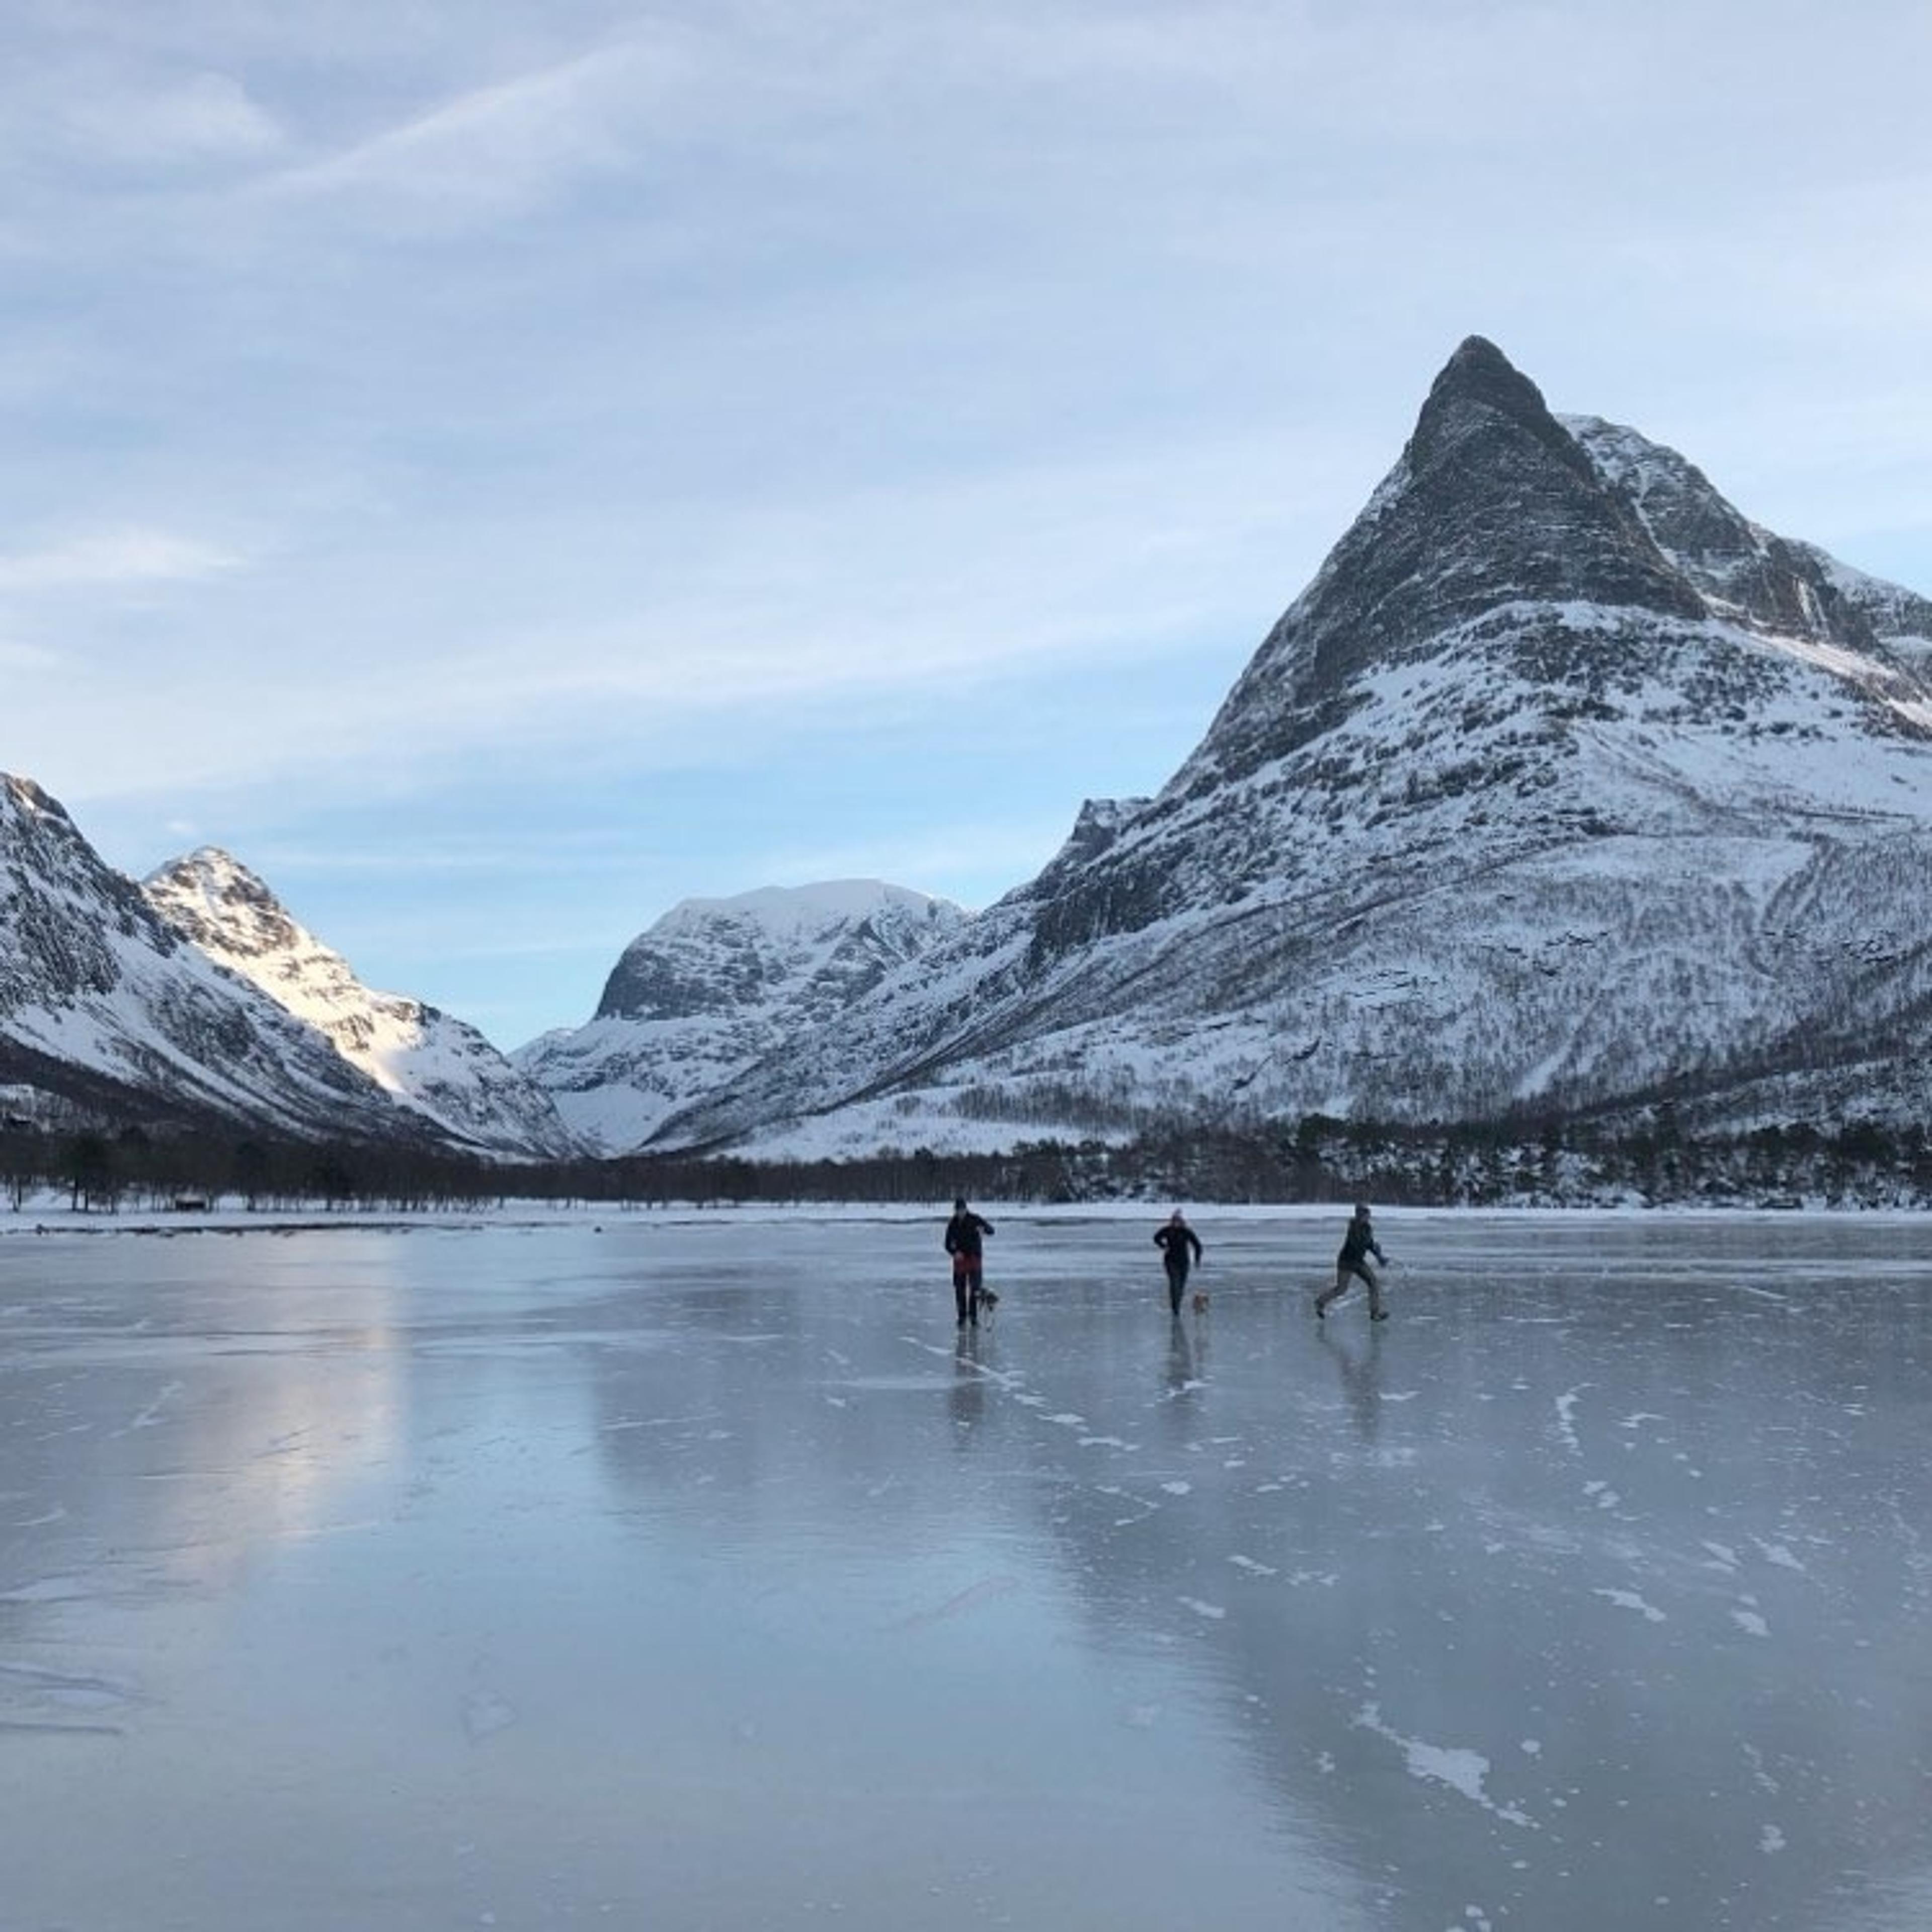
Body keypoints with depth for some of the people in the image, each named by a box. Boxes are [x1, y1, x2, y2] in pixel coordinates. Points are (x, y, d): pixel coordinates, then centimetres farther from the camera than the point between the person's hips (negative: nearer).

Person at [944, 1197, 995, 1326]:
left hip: (975, 1258, -2)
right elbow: (948, 1244, 7)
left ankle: (973, 1316, -4)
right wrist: (955, 1252, -14)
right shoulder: (952, 1225, 4)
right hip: (960, 1259, 2)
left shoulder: (975, 1220, -3)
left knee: (975, 1288, -10)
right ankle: (962, 1317, 11)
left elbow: (991, 1230, -12)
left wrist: (984, 1229, -36)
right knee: (960, 1290, 2)